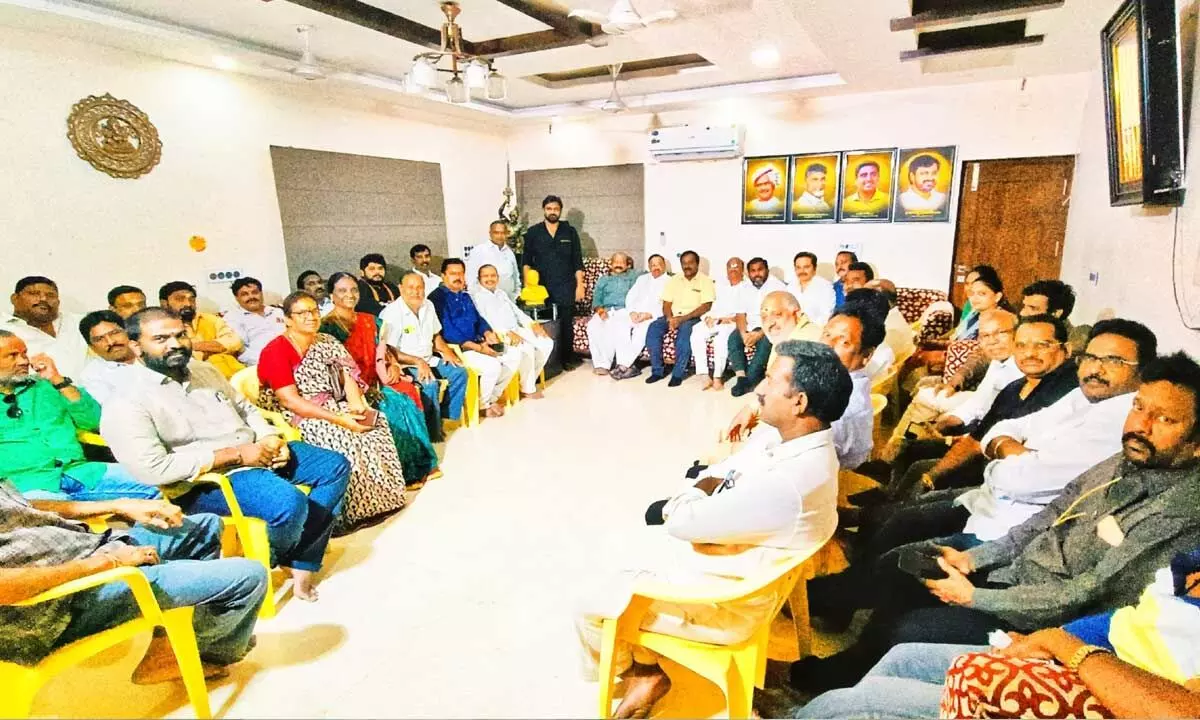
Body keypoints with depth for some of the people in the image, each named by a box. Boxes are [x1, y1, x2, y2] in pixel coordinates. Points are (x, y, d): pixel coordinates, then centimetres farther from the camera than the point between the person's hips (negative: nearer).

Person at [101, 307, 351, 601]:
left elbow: (245, 408, 19)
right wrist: (235, 455, -20)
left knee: (335, 466, 0)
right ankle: (265, 564, 4)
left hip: (256, 452, 8)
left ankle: (302, 563, -1)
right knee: (290, 503, -31)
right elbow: (153, 470, -22)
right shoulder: (126, 403, -13)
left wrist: (271, 438, -2)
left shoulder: (202, 370, 10)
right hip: (203, 480, -8)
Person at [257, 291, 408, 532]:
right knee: (343, 438, -31)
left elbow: (347, 376, 2)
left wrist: (356, 404, -20)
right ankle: (349, 512, -17)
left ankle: (379, 499, -8)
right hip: (293, 418, -6)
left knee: (376, 423, -15)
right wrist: (339, 419, -26)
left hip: (329, 408, 7)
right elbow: (290, 401, -21)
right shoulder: (276, 351, -12)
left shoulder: (327, 342, 9)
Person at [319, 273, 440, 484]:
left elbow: (383, 349, 18)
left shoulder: (369, 321, 16)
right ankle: (405, 471, -17)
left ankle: (419, 463, -15)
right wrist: (363, 387, -19)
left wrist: (393, 366, -4)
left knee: (408, 392, -21)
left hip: (377, 380, 6)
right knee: (391, 402, -28)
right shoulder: (327, 327, -4)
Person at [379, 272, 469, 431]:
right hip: (405, 365, -8)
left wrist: (445, 350, -2)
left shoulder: (428, 306, 6)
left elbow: (436, 335, 19)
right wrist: (417, 361, -27)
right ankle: (433, 431, -13)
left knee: (459, 372, -6)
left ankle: (447, 415, 4)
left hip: (428, 360, 8)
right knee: (430, 384, -30)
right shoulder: (392, 313, -17)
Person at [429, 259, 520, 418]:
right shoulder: (437, 297, -11)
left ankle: (492, 397, 9)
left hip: (476, 344, 9)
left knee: (514, 356, 0)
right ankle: (482, 404, -2)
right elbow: (447, 331, -20)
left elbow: (478, 319, 19)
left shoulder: (465, 295, 17)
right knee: (492, 366, -28)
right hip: (456, 348, -9)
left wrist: (488, 333, -6)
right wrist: (478, 347, -24)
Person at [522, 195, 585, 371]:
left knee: (567, 324, 3)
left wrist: (580, 285, -1)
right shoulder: (533, 232, 5)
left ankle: (567, 358, 15)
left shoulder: (570, 232, 6)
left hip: (566, 288, 0)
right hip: (541, 287, 0)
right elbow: (526, 261, 6)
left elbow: (577, 262, 5)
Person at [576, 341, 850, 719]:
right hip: (719, 571, 9)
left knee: (591, 613, 6)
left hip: (718, 601, -9)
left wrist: (701, 490, -10)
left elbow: (682, 520, -29)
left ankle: (639, 671, 34)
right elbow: (727, 471, 5)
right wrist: (705, 495, -13)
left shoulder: (786, 484, -36)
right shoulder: (804, 445, -5)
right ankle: (646, 669, 34)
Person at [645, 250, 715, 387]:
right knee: (654, 328, -25)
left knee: (684, 329, -38)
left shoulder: (706, 281, 0)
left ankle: (678, 373, -29)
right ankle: (657, 370, -18)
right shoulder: (674, 280, 14)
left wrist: (683, 319, -19)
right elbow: (666, 304, 8)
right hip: (673, 316, 4)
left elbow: (706, 306, -10)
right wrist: (670, 318, -15)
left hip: (693, 318, -4)